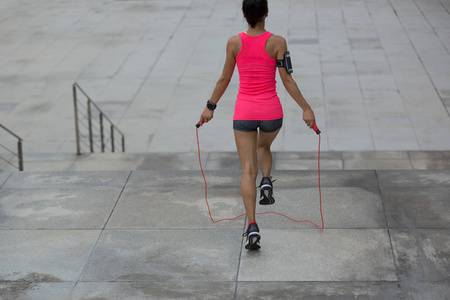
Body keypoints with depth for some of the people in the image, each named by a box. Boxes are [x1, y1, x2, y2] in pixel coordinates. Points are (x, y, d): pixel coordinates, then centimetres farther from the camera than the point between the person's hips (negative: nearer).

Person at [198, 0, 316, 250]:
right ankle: (267, 182, 7)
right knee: (264, 146, 34)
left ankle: (252, 226, -11)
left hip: (244, 112, 0)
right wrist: (306, 108, -2)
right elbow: (287, 80, -9)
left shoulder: (234, 42, -4)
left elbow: (225, 79, 2)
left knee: (248, 170, 1)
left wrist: (210, 107, 15)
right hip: (271, 111, 0)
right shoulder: (277, 42, -8)